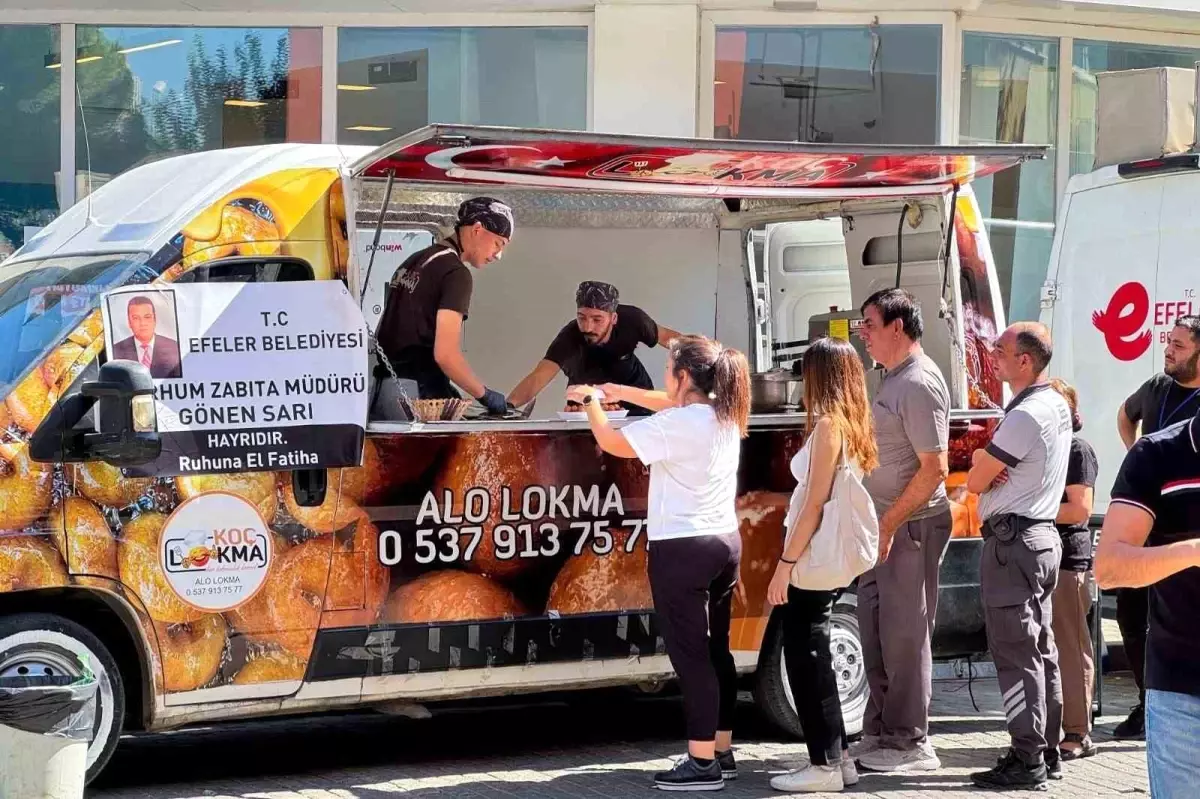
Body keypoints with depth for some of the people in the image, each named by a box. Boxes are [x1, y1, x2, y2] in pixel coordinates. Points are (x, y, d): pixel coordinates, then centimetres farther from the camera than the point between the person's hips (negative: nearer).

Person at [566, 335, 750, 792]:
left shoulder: (677, 425, -18)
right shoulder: (724, 414, 8)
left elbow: (613, 443, -15)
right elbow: (671, 405, 27)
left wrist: (590, 400, 1)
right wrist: (617, 391, 26)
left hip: (683, 549, -9)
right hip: (725, 543, 9)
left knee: (690, 656, -6)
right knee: (715, 650, 15)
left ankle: (703, 764, -5)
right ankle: (722, 752, 21)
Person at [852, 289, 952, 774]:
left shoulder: (919, 384, -17)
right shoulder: (892, 379, 13)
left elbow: (934, 468, -21)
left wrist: (890, 524, -19)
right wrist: (879, 524, 16)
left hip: (911, 525, -10)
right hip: (885, 526, 10)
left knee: (904, 635, -5)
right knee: (877, 632, 14)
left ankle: (910, 745, 1)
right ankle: (880, 733, 23)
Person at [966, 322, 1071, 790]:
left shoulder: (1025, 417, -19)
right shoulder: (1057, 406, 13)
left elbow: (975, 482, -13)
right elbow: (985, 466, 19)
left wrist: (980, 466, 6)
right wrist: (986, 459, -2)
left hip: (1012, 542, -10)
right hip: (1043, 536, 10)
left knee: (1015, 654, -8)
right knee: (1040, 650, 13)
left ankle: (1026, 761, -9)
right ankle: (1047, 753, 18)